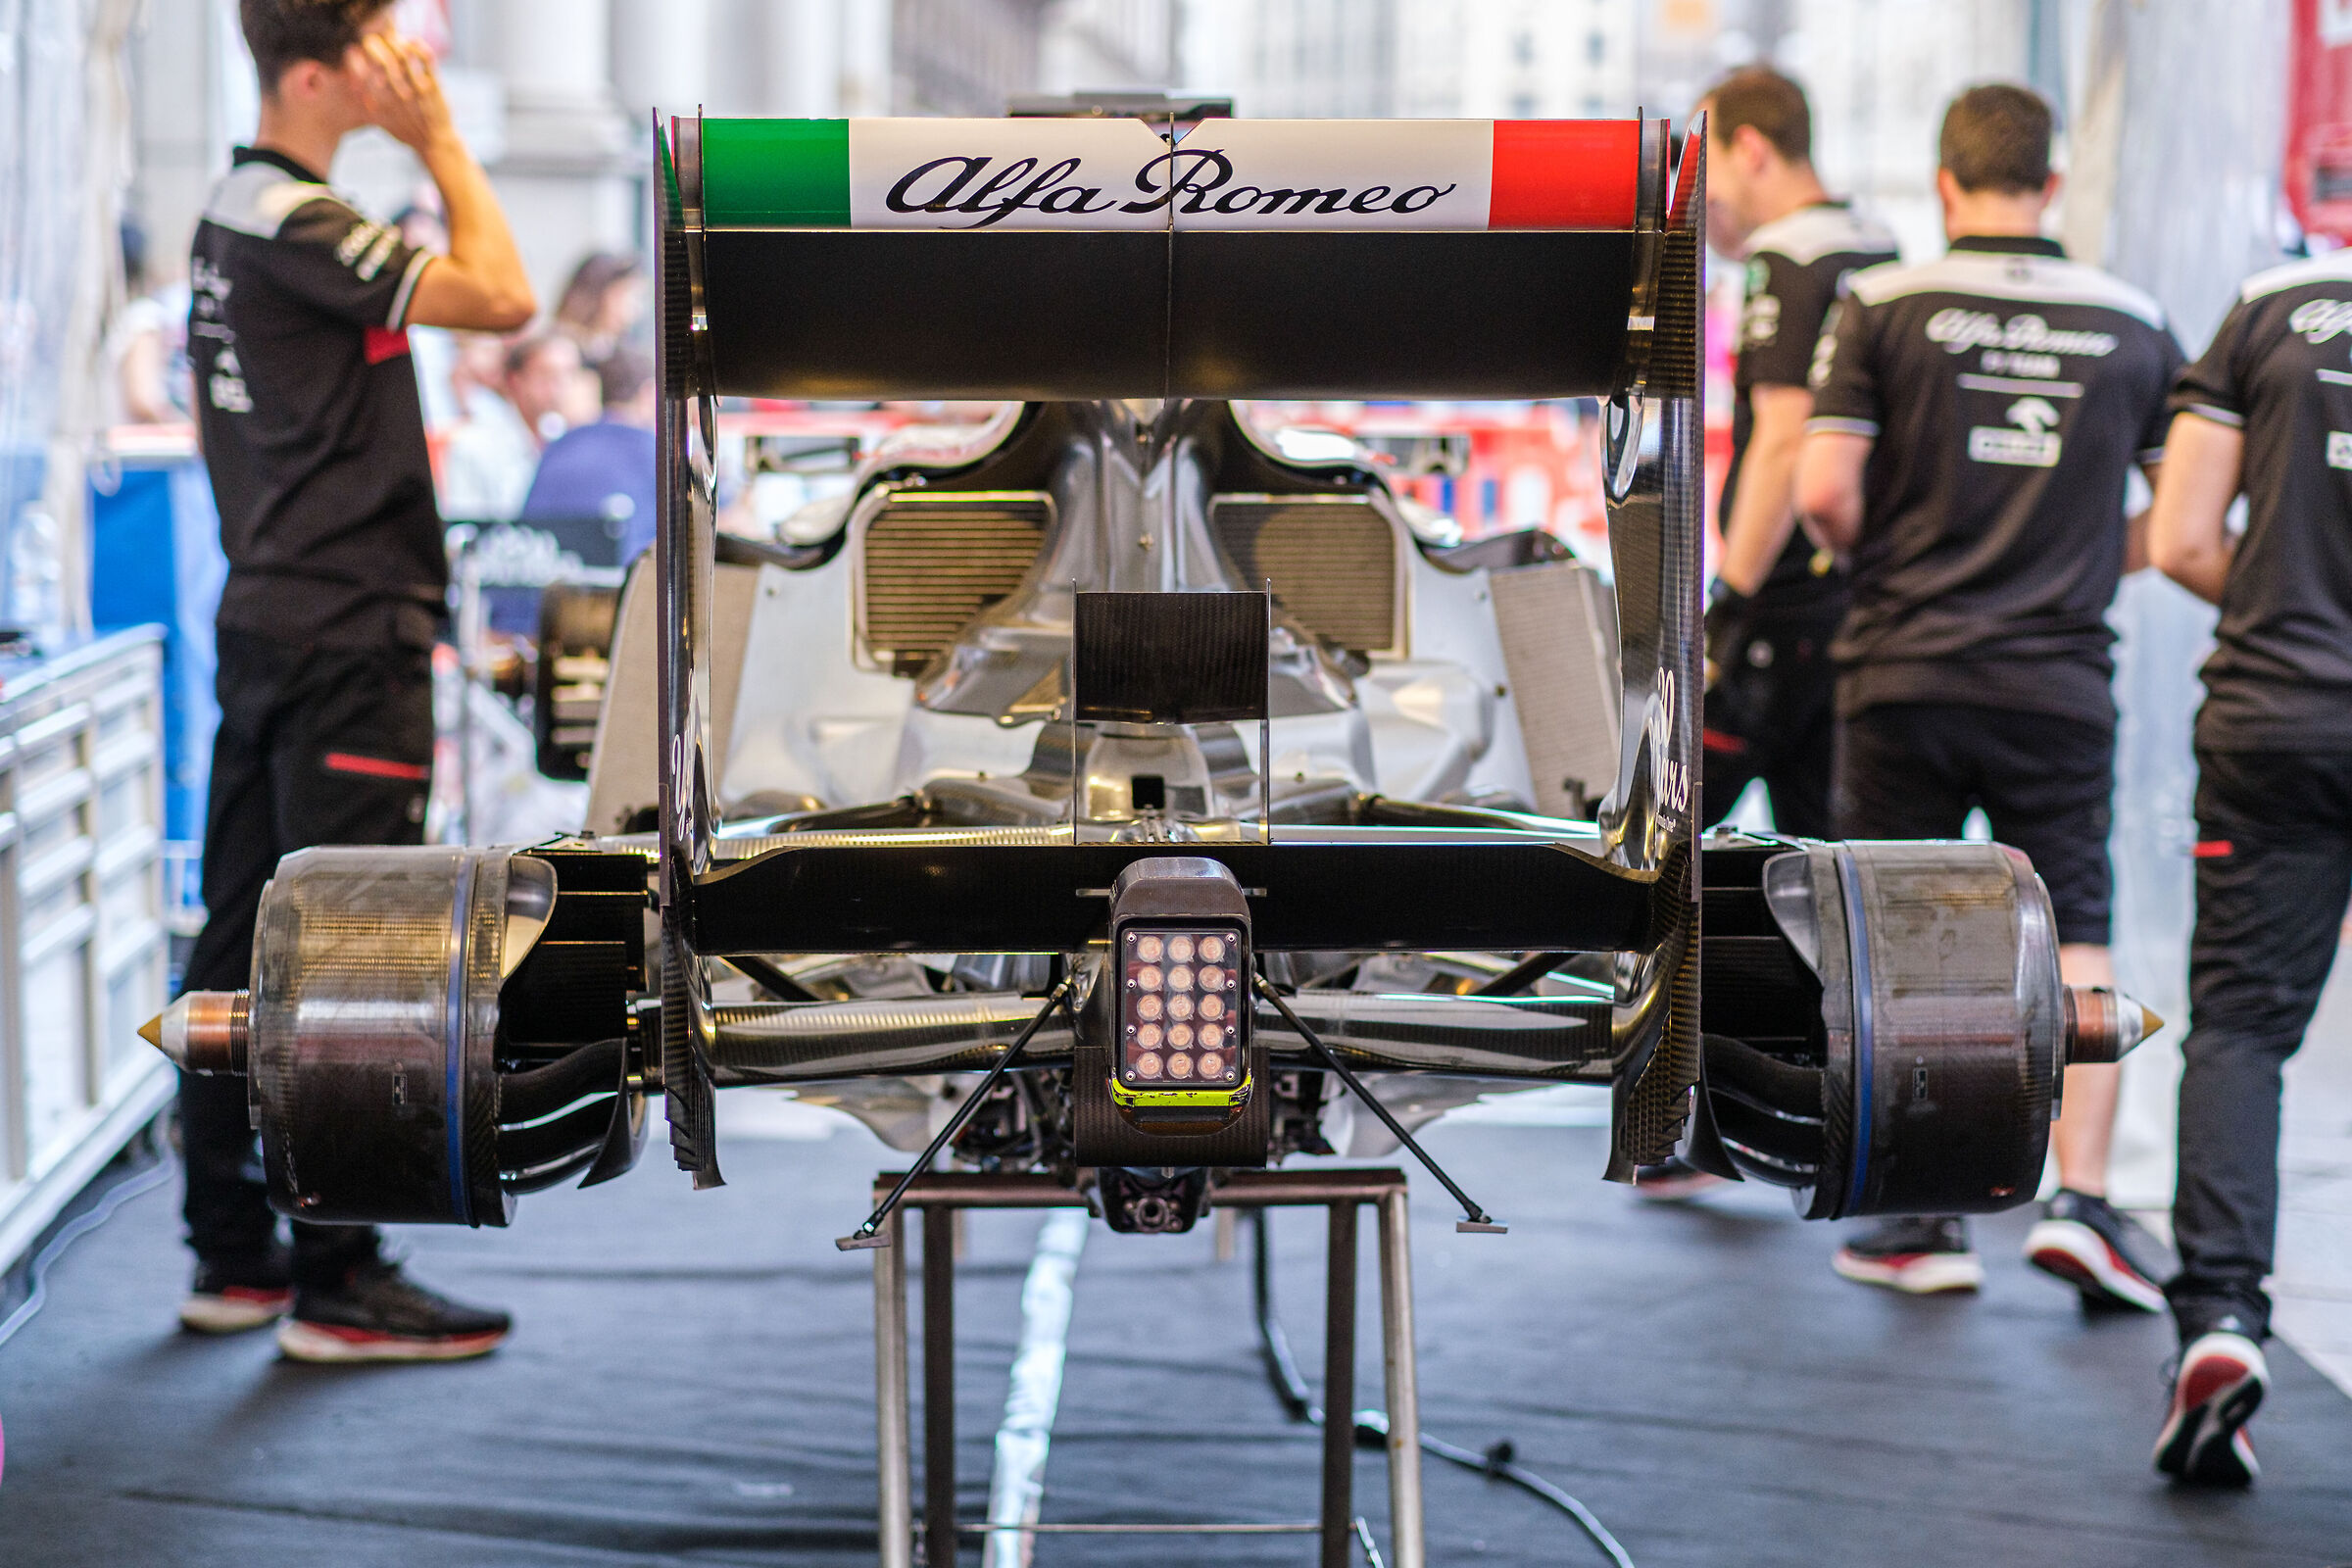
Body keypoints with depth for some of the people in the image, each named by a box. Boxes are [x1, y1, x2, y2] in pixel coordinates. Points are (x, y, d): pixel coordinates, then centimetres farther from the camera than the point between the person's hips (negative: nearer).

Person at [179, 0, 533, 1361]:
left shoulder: (231, 213, 15)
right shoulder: (299, 223, -16)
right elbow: (501, 294, -24)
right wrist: (440, 138, -14)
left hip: (268, 620, 10)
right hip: (347, 634, -10)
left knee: (245, 939, 11)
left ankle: (234, 1257, 18)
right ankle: (338, 1284, -2)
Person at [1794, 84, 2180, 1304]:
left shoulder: (1883, 308, -2)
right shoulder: (2132, 325, 5)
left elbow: (1824, 492, -9)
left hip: (1905, 670, -1)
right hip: (2062, 685, 1)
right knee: (2075, 942, 7)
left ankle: (1924, 1219, 11)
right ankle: (2082, 1202, -5)